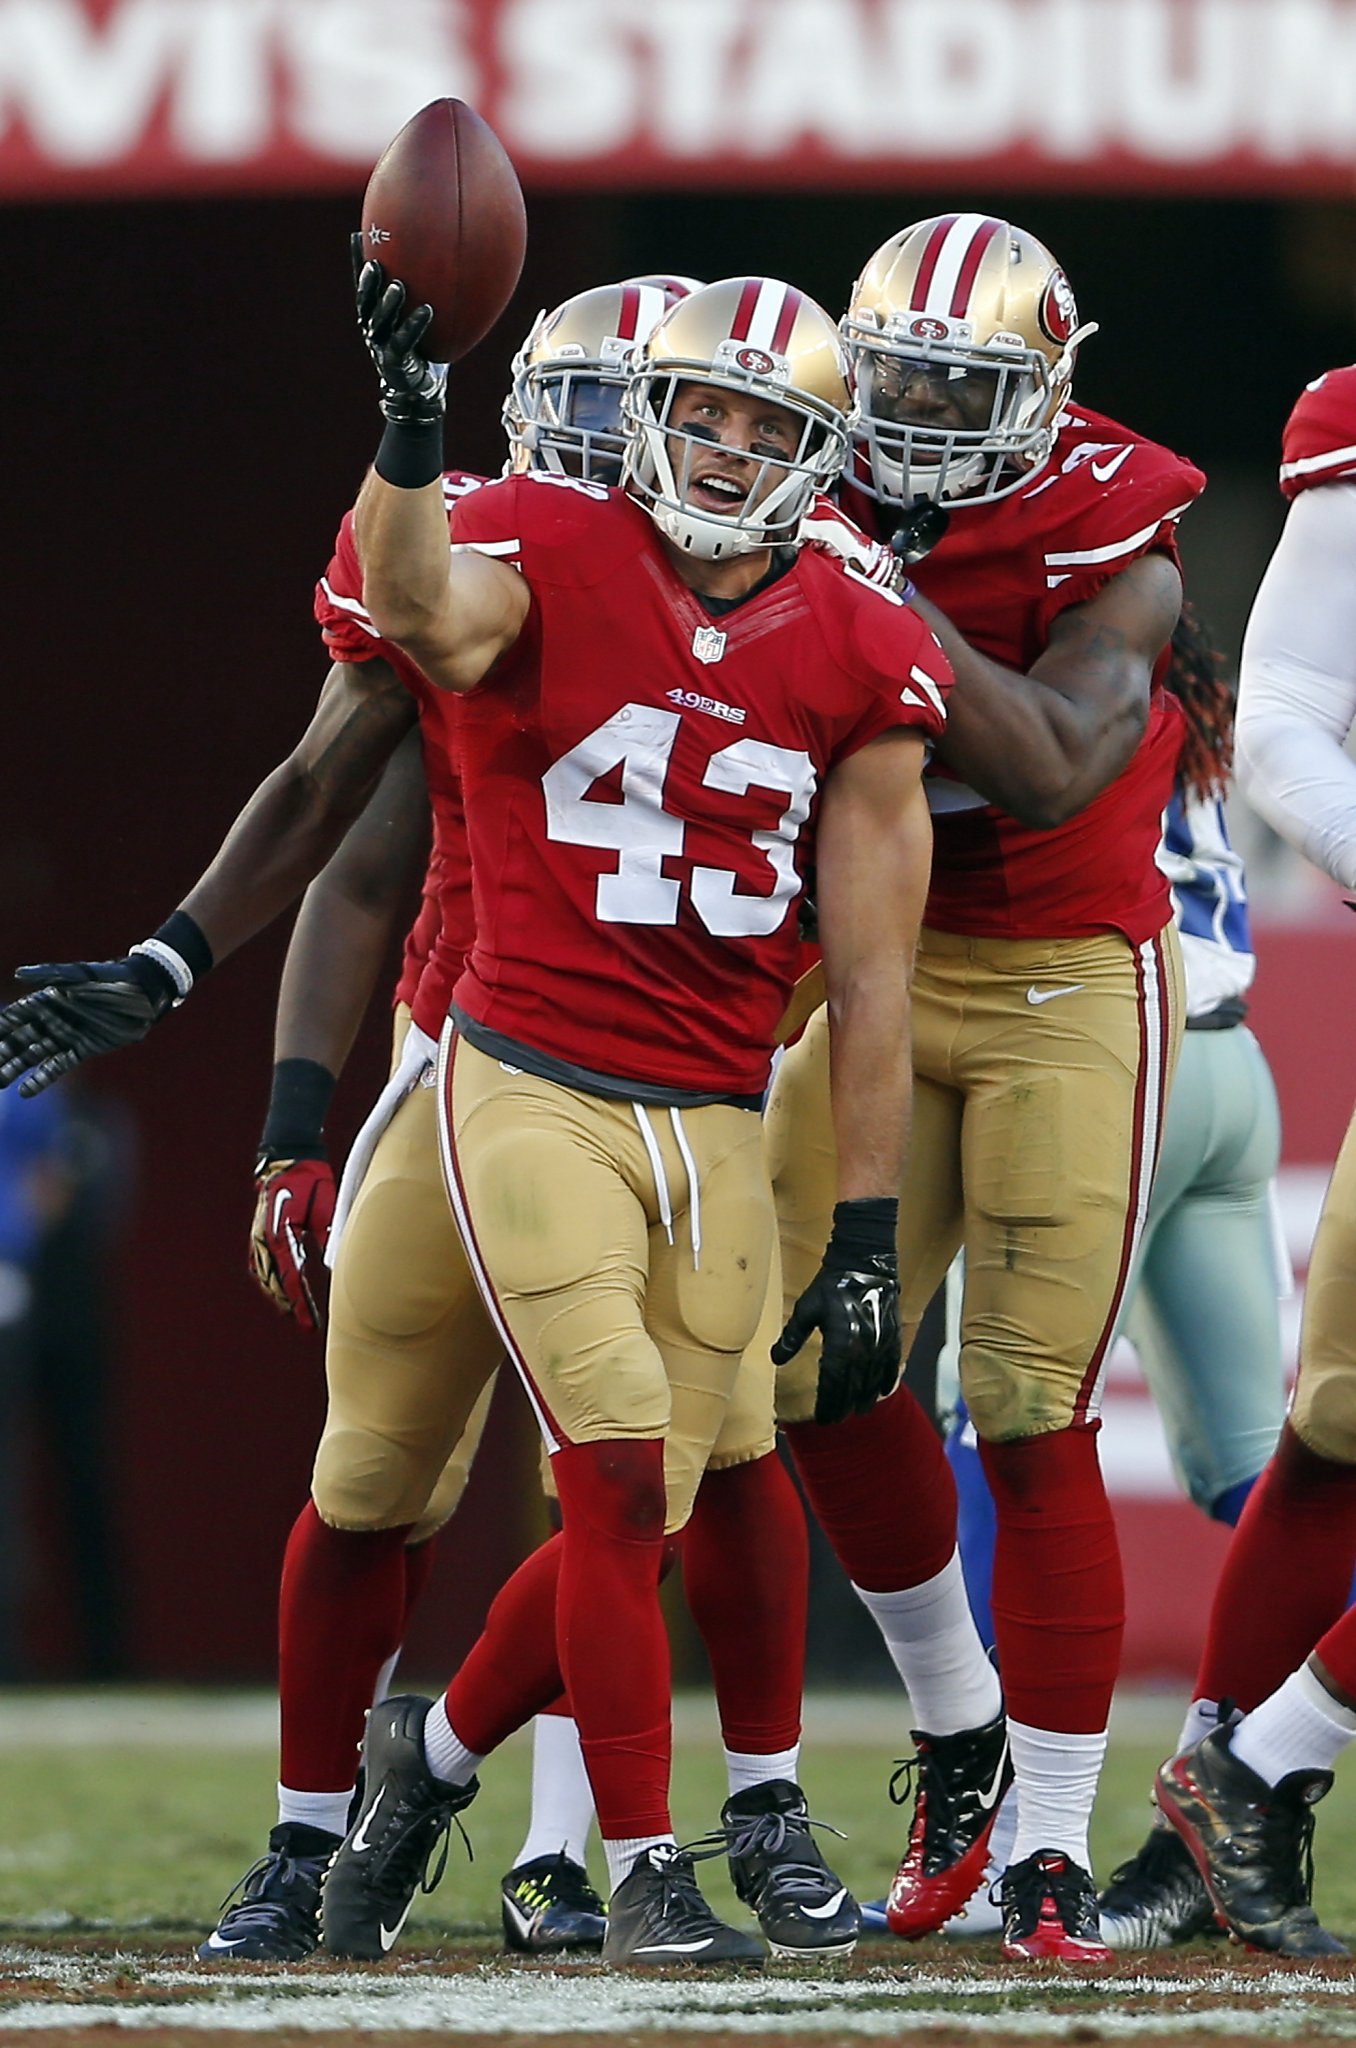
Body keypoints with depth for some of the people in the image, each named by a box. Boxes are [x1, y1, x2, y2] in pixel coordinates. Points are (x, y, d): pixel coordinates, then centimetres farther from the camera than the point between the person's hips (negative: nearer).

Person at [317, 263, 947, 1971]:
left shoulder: (861, 662, 3)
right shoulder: (549, 556, -6)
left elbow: (868, 974, 5)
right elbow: (424, 613, -32)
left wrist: (864, 1236, 3)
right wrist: (411, 420, -50)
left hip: (718, 1126, 4)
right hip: (534, 1089, -4)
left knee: (640, 1524, 5)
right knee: (621, 1477, -13)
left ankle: (434, 1752, 32)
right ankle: (645, 1873, -1)